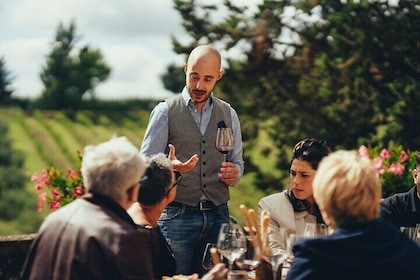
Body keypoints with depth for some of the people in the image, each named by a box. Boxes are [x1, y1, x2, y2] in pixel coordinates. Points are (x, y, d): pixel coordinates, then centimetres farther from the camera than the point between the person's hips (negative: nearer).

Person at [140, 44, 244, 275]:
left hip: (217, 215, 4)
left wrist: (234, 174, -6)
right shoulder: (165, 112, 1)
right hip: (177, 215, -3)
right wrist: (169, 168, -24)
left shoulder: (228, 114, 12)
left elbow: (237, 162, 18)